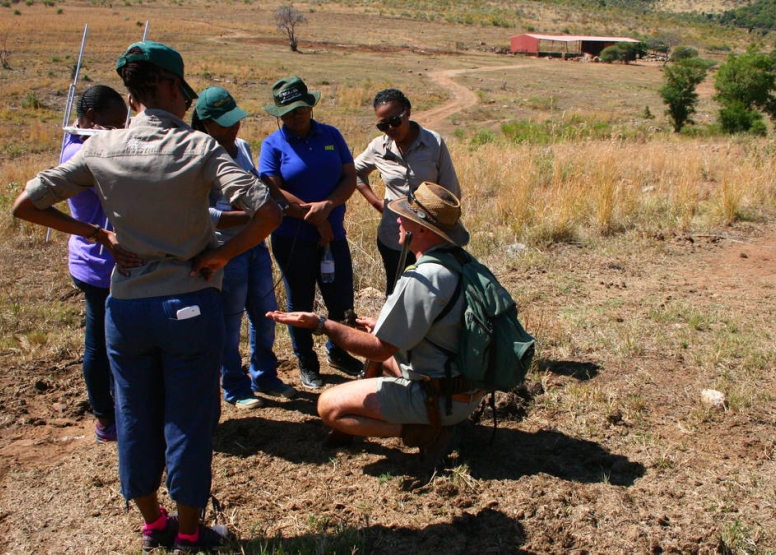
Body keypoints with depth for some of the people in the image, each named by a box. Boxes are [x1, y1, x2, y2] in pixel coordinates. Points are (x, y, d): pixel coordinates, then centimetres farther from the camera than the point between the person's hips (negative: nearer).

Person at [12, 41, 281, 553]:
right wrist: (222, 255, -11)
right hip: (190, 304, -3)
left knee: (135, 417, 18)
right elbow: (267, 213, -23)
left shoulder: (101, 149, -2)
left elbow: (26, 205, 2)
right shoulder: (197, 147, -12)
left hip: (125, 306, 4)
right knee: (189, 420, 10)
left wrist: (99, 235, 6)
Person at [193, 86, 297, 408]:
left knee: (265, 315, 18)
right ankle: (235, 389, 26)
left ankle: (264, 377, 37)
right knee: (230, 324, 8)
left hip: (255, 246, 8)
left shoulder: (242, 147, 7)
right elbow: (201, 215, -24)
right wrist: (249, 216, -24)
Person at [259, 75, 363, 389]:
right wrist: (315, 218, -15)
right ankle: (306, 363, 28)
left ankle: (338, 354, 35)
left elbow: (350, 178, 0)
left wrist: (327, 205, -19)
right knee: (300, 303, 10)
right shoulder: (273, 145, -5)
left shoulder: (331, 136, 5)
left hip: (333, 235, 3)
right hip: (292, 239, -3)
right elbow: (274, 192, -14)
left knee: (342, 301, 11)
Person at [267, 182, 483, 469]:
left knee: (329, 405, -5)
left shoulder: (421, 279, -25)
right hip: (470, 387, 9)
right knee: (388, 356, 29)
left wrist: (320, 324, -16)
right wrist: (385, 326, 20)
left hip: (441, 398, -9)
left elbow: (379, 349, -19)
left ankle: (423, 431, -9)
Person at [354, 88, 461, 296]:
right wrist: (376, 201, 5)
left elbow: (451, 193, -5)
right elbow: (355, 172, 18)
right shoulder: (379, 147, -2)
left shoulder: (434, 143, -10)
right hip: (393, 238, 2)